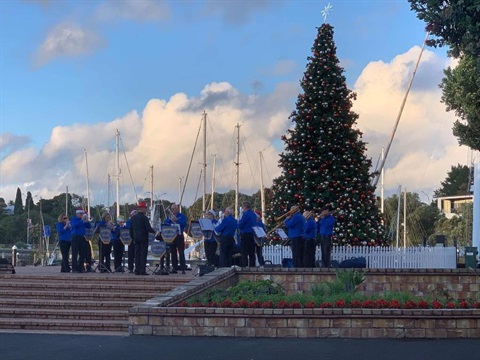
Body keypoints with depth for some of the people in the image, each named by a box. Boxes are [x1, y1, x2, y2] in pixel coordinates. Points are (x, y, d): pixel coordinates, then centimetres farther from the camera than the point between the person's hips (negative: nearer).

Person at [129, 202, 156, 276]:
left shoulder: (133, 217, 10)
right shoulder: (144, 217, -12)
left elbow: (131, 229, 13)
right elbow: (148, 228, -16)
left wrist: (132, 237, 21)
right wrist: (154, 232, 1)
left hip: (136, 238, 7)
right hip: (143, 238, -7)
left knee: (137, 254, 8)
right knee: (143, 254, -5)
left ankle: (137, 271, 7)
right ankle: (142, 271, -8)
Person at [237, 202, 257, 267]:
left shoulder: (246, 214, -13)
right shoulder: (254, 214, 12)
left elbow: (240, 225, -15)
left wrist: (239, 221, 8)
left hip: (245, 235, -8)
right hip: (252, 235, 8)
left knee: (244, 254, -5)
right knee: (251, 253, 9)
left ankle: (244, 267, -8)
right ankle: (252, 266, 9)